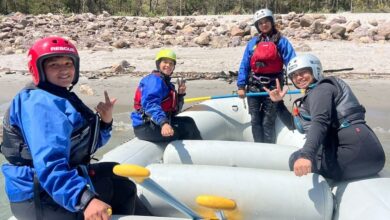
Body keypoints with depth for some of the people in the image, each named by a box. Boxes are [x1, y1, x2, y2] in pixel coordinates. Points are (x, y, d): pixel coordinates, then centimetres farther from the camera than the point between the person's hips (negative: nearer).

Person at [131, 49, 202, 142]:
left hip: (156, 123, 10)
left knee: (188, 121, 12)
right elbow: (150, 104, -31)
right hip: (145, 128, -10)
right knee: (188, 127, -9)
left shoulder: (167, 83, 16)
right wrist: (163, 123, -46)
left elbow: (173, 111, 17)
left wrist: (180, 94, 1)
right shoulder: (154, 80, -13)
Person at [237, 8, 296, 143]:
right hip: (253, 85, 3)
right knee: (255, 120, 8)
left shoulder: (281, 41, -2)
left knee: (268, 121, 4)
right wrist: (241, 86, -1)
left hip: (273, 86, -3)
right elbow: (244, 65, 5)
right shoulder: (253, 42, 6)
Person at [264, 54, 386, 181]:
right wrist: (278, 102, 24)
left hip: (354, 152, -10)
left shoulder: (321, 89, -5)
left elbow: (320, 122, -24)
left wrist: (306, 155, -38)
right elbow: (293, 124, 34)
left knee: (296, 159, -6)